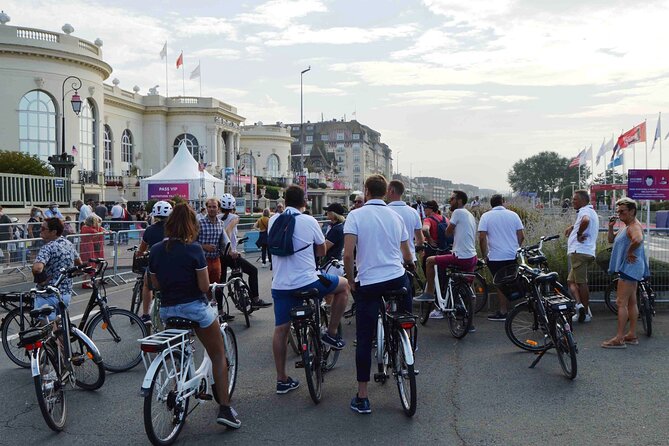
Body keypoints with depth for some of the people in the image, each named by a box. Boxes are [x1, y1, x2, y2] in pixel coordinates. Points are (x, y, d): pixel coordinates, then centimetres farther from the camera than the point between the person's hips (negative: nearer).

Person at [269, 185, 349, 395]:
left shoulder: (273, 220, 6)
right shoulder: (309, 221, -6)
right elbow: (322, 251, 7)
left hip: (280, 285, 5)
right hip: (307, 282, -4)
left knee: (281, 329, 12)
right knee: (343, 285, 18)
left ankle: (282, 379, 17)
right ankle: (331, 333, 20)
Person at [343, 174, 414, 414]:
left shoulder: (356, 215, -4)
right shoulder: (396, 216, 9)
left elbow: (347, 254, -14)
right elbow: (408, 257, 13)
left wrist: (351, 281, 1)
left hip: (368, 283, -3)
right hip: (397, 279, 3)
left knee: (364, 340, 4)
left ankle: (362, 398, 9)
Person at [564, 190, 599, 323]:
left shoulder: (584, 211, -11)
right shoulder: (591, 211, 22)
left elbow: (585, 220, -36)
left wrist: (579, 234, -21)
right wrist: (573, 227, 23)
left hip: (579, 251, -9)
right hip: (588, 252, 10)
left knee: (581, 282, -6)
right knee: (571, 281, 12)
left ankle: (586, 314, -6)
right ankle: (581, 306, 3)